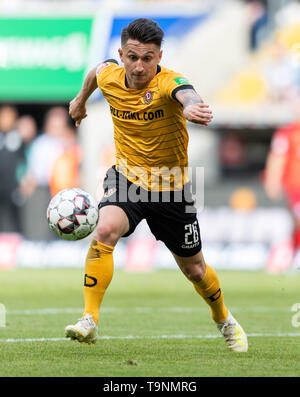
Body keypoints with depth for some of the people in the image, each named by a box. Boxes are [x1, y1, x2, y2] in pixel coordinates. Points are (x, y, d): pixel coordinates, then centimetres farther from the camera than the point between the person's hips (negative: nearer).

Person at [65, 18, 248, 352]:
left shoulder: (167, 83, -26)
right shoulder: (110, 77, -11)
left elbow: (187, 95, -52)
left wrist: (192, 107, -76)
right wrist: (81, 99, 35)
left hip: (170, 186, -2)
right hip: (127, 177, 2)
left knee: (194, 270, 13)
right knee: (105, 230, -30)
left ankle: (224, 319, 44)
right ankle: (89, 321, -27)